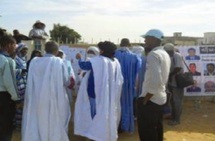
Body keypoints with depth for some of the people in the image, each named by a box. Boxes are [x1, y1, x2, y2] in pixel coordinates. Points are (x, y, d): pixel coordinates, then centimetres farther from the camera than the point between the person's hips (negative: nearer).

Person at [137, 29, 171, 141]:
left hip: (150, 99, -9)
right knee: (157, 130, 18)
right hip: (160, 97, 9)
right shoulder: (165, 54, 12)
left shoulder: (153, 55, -17)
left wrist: (145, 99, -17)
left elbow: (155, 81, -28)